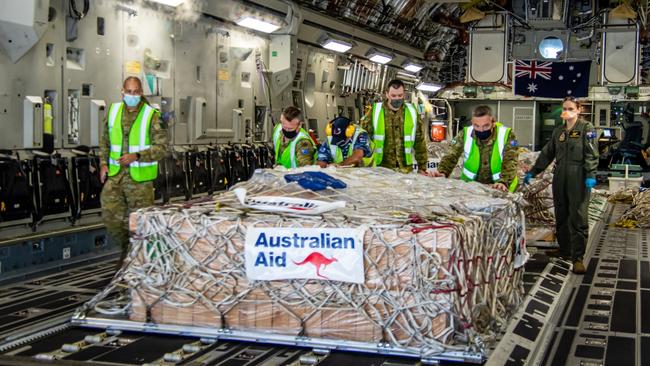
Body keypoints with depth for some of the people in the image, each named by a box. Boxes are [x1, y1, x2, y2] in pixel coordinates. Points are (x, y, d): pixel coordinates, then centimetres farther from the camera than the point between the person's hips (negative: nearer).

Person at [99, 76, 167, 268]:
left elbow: (161, 147, -10)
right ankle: (126, 248, 27)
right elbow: (105, 141, 20)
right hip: (115, 173, 4)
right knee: (111, 216, 4)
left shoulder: (151, 115, -7)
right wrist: (104, 163, 8)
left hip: (139, 176, -4)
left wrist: (136, 156, -20)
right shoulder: (113, 111, 7)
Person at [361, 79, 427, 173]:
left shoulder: (412, 112, 6)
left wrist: (422, 167, 8)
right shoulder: (375, 112, 0)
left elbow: (419, 142, 10)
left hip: (406, 169, 2)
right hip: (380, 168, -1)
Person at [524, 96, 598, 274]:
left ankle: (577, 257, -6)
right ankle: (564, 249, 25)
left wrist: (591, 175, -19)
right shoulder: (558, 131, 17)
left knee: (578, 217, -8)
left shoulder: (586, 128, -1)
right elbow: (547, 153, 22)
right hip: (560, 178, 6)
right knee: (561, 215, 12)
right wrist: (533, 172, 20)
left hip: (578, 179, -6)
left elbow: (591, 153, -9)